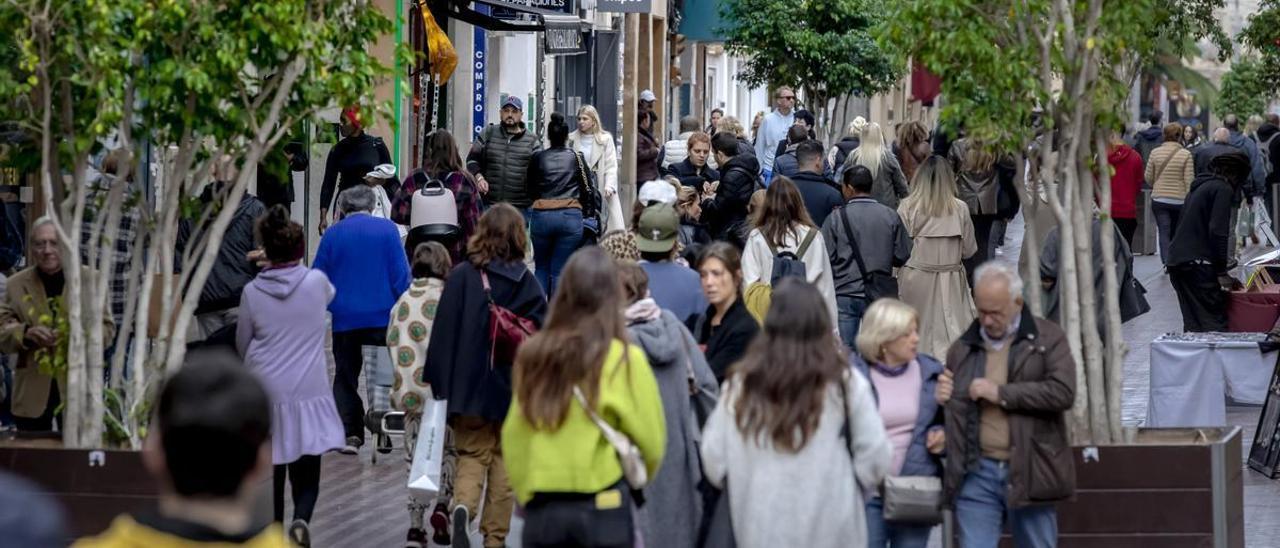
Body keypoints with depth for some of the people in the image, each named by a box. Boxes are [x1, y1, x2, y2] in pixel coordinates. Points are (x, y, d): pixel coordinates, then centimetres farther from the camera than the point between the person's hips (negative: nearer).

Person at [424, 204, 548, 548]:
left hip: (470, 386, -1)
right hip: (514, 388, 1)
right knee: (504, 459, 14)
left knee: (473, 454, 9)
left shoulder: (462, 276, -6)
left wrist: (438, 380, -2)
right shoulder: (527, 283, -3)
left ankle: (462, 507, -20)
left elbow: (444, 330, -7)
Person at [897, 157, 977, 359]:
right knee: (950, 332, 4)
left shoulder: (908, 207, -10)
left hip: (916, 280, 0)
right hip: (950, 281, 1)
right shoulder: (960, 208, -7)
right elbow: (969, 250, 2)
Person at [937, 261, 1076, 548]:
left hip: (1028, 473, -2)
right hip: (977, 474, 2)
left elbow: (1063, 392, -14)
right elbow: (954, 411, 25)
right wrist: (942, 398, 1)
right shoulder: (963, 347, 13)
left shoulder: (1048, 338, 1)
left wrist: (1001, 393, -14)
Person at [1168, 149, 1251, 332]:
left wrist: (1221, 264, 25)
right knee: (1215, 322, -10)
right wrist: (1222, 271, -11)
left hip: (1176, 262, 9)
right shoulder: (1223, 189, -5)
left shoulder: (1200, 187, 22)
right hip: (1198, 266, -9)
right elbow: (1218, 232, -15)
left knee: (1192, 324, 10)